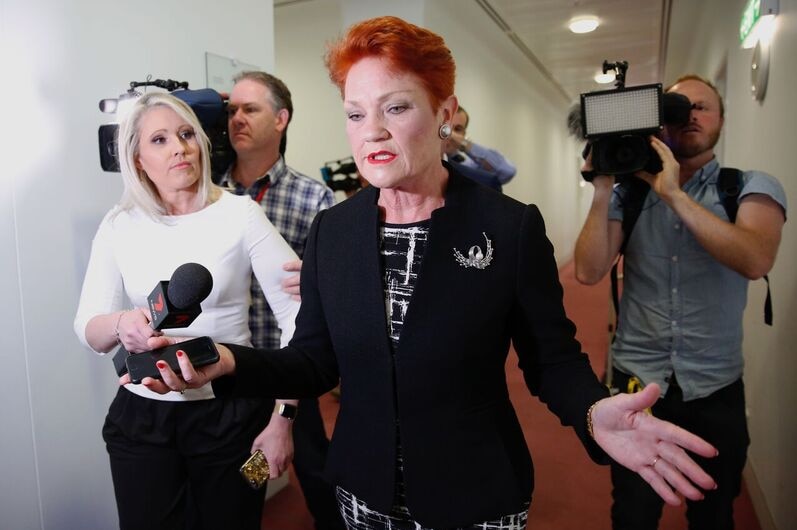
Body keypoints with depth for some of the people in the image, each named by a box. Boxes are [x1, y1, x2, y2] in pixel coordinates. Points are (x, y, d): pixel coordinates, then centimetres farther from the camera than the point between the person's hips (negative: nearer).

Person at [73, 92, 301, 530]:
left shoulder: (239, 214, -11)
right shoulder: (119, 225, 0)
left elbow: (297, 313, -11)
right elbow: (87, 328, -2)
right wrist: (121, 324, -27)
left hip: (230, 415, -2)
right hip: (141, 416, 2)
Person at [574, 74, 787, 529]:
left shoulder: (752, 188, -4)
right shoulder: (629, 192, -1)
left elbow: (756, 260, -25)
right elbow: (589, 272, -12)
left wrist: (674, 193, -27)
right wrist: (602, 191, -19)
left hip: (715, 389, 0)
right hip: (635, 381, 1)